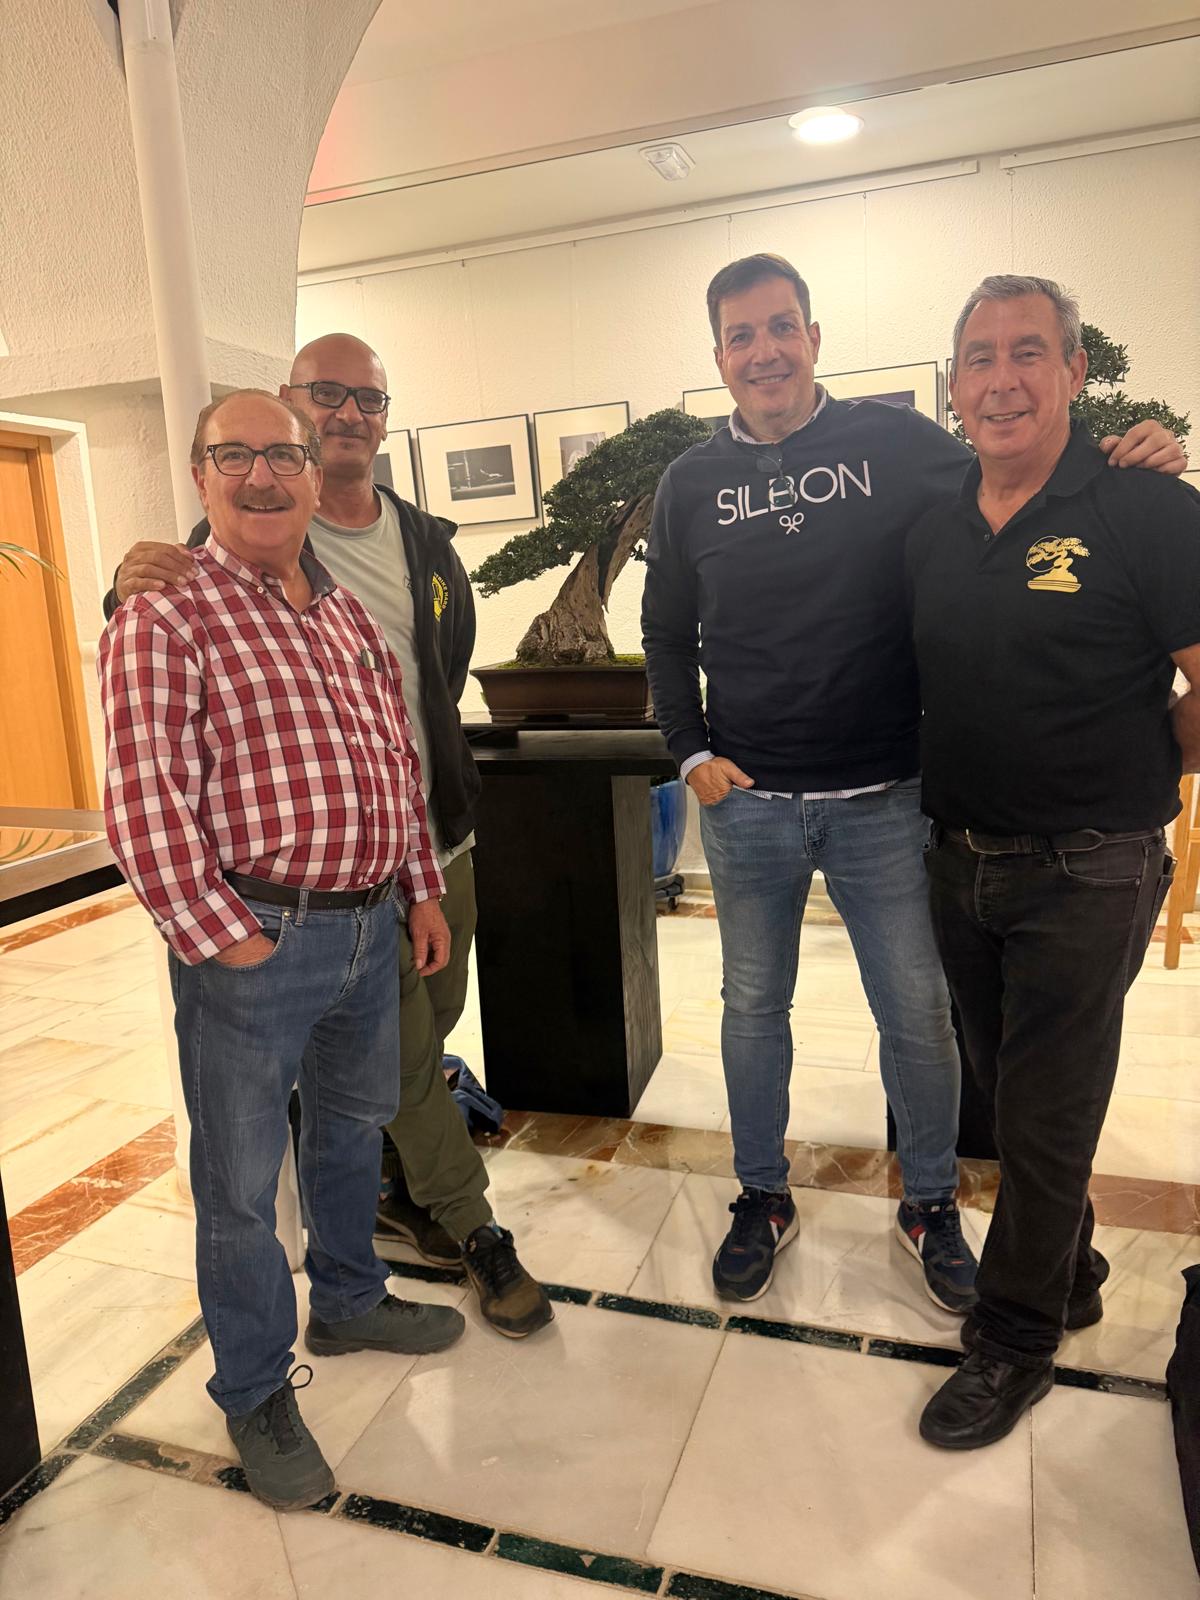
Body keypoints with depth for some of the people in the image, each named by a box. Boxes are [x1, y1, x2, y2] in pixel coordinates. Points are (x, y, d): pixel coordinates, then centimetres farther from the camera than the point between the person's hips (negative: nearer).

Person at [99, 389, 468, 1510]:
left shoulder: (348, 615, 12)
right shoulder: (164, 620, -10)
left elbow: (400, 759, 15)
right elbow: (144, 803, -16)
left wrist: (422, 890, 13)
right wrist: (220, 941, -17)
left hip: (369, 927, 7)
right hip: (255, 940, -7)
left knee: (353, 1127, 23)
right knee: (242, 1181, 9)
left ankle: (348, 1301, 48)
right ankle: (255, 1395, 31)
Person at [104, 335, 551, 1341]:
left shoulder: (426, 540, 10)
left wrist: (429, 762, 13)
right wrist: (134, 587, -28)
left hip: (439, 833, 6)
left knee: (431, 1025, 18)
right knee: (403, 1049, 4)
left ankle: (394, 1187, 41)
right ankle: (475, 1232, 22)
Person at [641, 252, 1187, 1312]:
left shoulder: (896, 442, 0)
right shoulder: (692, 483, 6)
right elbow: (667, 636, 11)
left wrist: (1130, 465, -13)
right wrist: (692, 753, 1)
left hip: (884, 799, -1)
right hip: (746, 804, 2)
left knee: (917, 1012, 10)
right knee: (754, 1006, 14)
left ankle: (931, 1204, 34)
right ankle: (763, 1199, 35)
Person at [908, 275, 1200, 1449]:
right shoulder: (931, 537, 4)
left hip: (1083, 877, -5)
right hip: (960, 863, 6)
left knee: (1045, 1114, 6)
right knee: (1010, 1090, 19)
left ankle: (1016, 1336, 28)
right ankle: (1070, 1273, 43)